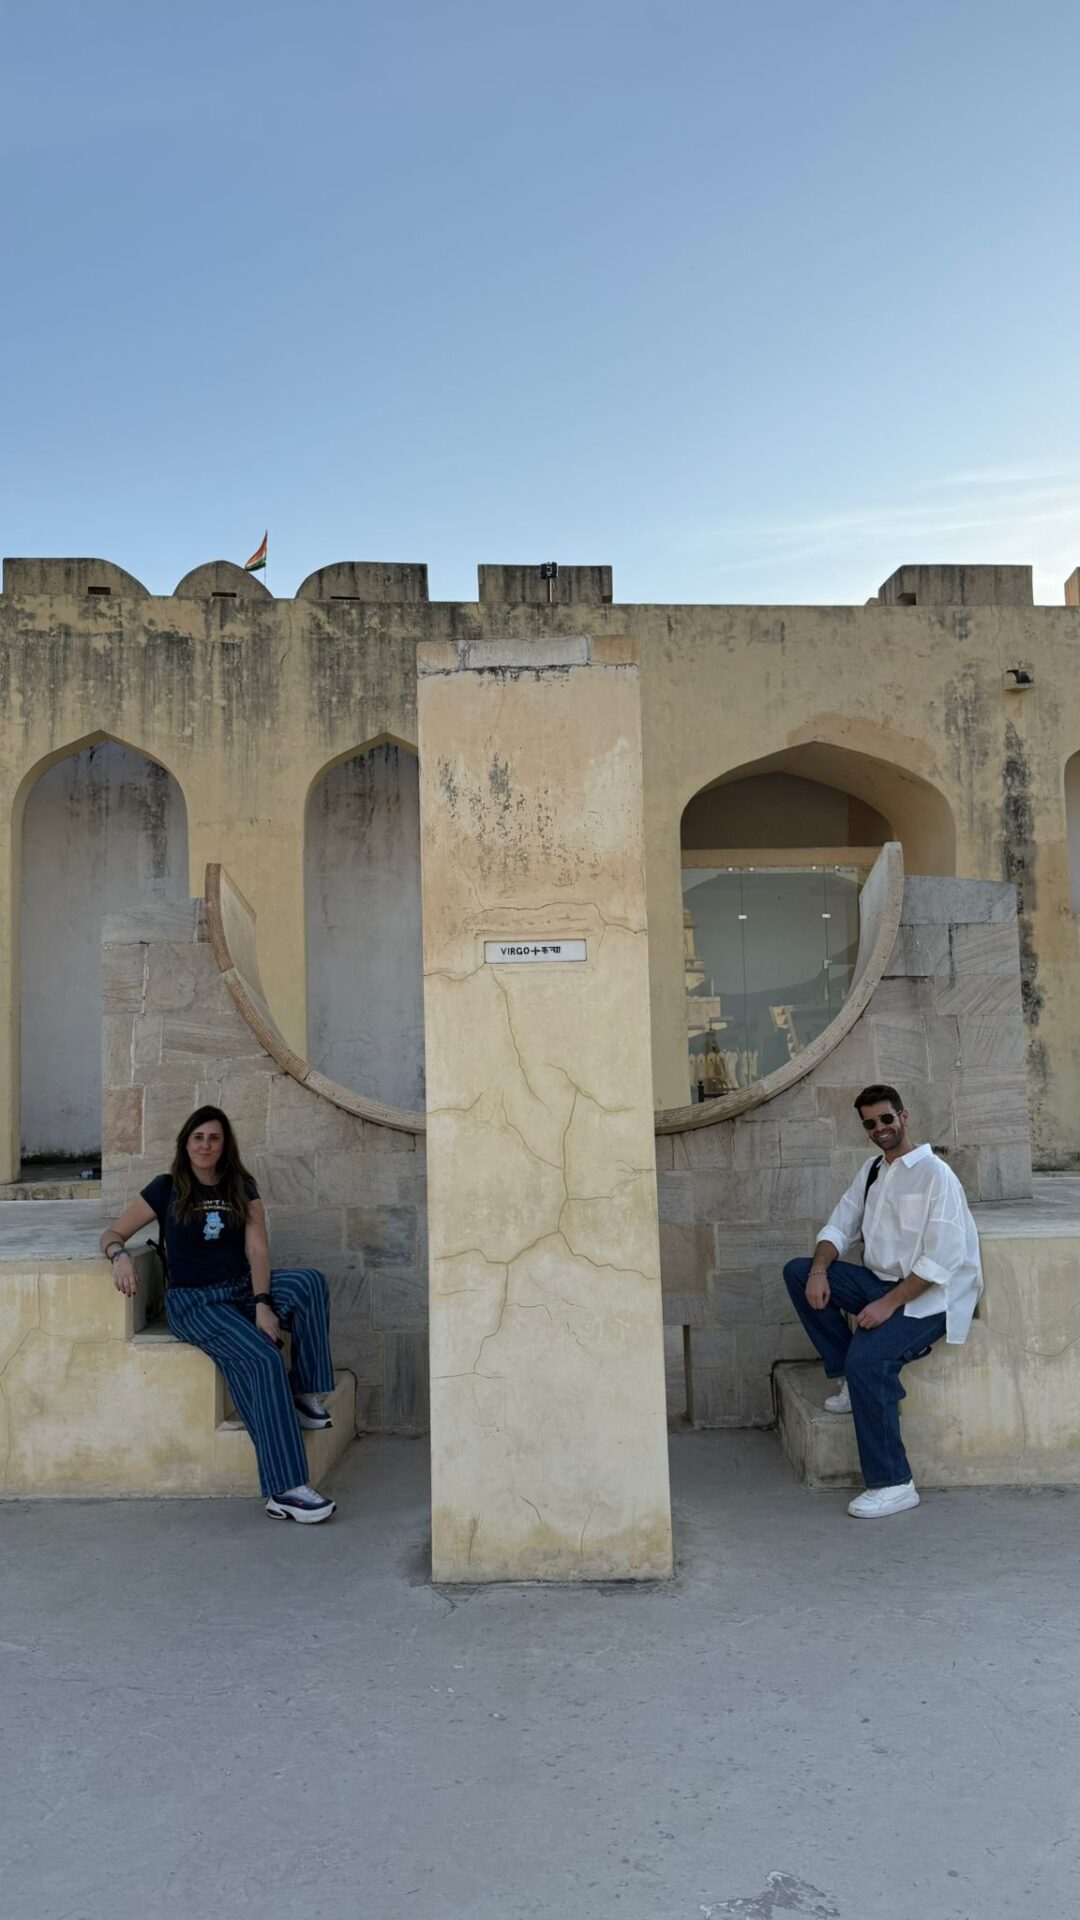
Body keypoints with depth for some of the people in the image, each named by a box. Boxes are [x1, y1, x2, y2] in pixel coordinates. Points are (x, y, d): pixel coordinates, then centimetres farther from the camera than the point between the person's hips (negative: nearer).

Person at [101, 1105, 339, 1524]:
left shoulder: (242, 1189, 10)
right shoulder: (167, 1189, 3)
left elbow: (257, 1250, -1)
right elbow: (112, 1233, 4)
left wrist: (262, 1303, -17)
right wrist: (119, 1255, -20)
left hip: (244, 1289, 4)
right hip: (194, 1302, -4)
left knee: (309, 1281, -27)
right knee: (263, 1359, -30)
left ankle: (306, 1394, -15)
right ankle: (285, 1490, -31)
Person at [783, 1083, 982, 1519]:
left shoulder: (935, 1174, -15)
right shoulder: (872, 1168, 10)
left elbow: (943, 1260, -21)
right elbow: (840, 1226, 11)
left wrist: (889, 1304, -24)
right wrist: (819, 1270, -10)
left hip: (930, 1296, -8)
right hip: (882, 1282, 8)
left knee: (866, 1358, -29)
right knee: (798, 1272, -5)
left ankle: (894, 1485, -16)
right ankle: (852, 1380, -1)